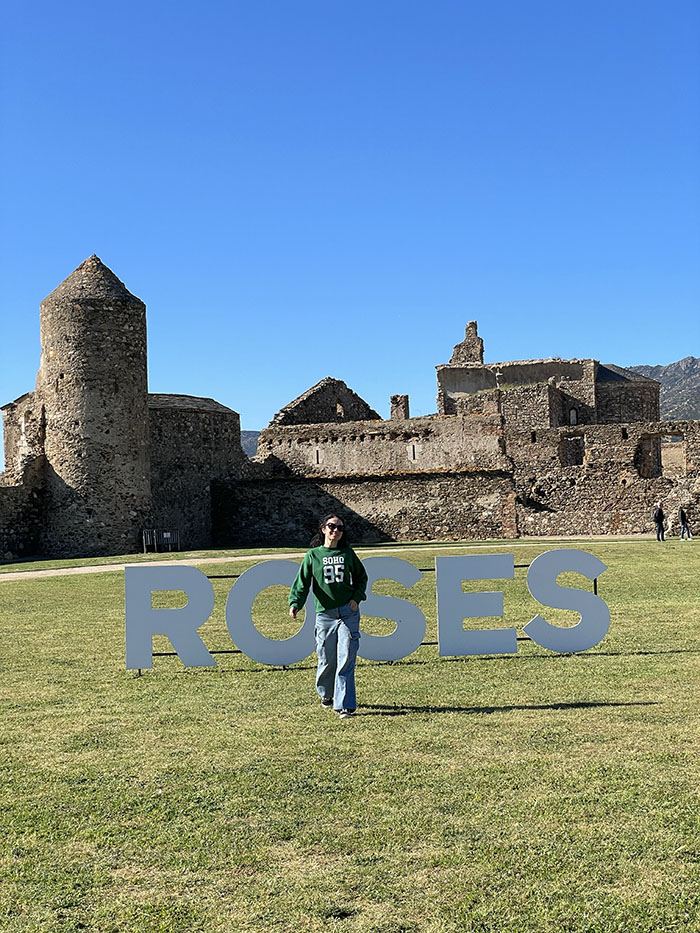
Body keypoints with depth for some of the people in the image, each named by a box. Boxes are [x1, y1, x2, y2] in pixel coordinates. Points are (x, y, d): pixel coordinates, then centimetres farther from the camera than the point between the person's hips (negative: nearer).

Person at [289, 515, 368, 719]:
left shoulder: (348, 553, 8)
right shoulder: (313, 555, 4)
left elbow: (362, 576, 18)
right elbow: (302, 582, -2)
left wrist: (357, 597, 3)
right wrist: (295, 603, -17)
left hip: (348, 612, 1)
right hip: (325, 614, 0)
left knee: (346, 660, -7)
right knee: (327, 660, 6)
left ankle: (344, 706, -5)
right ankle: (326, 693, 35)